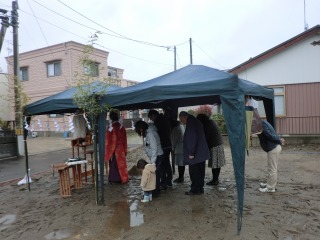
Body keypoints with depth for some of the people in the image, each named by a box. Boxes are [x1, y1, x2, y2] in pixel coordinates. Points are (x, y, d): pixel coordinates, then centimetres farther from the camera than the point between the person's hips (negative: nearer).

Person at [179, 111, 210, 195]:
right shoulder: (196, 122, 13)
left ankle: (195, 189, 9)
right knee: (200, 172, 15)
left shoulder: (191, 124, -16)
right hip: (202, 153, 10)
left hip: (195, 154, -10)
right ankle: (200, 188, 25)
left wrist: (191, 153, -18)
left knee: (194, 172, 1)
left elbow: (192, 139, -23)